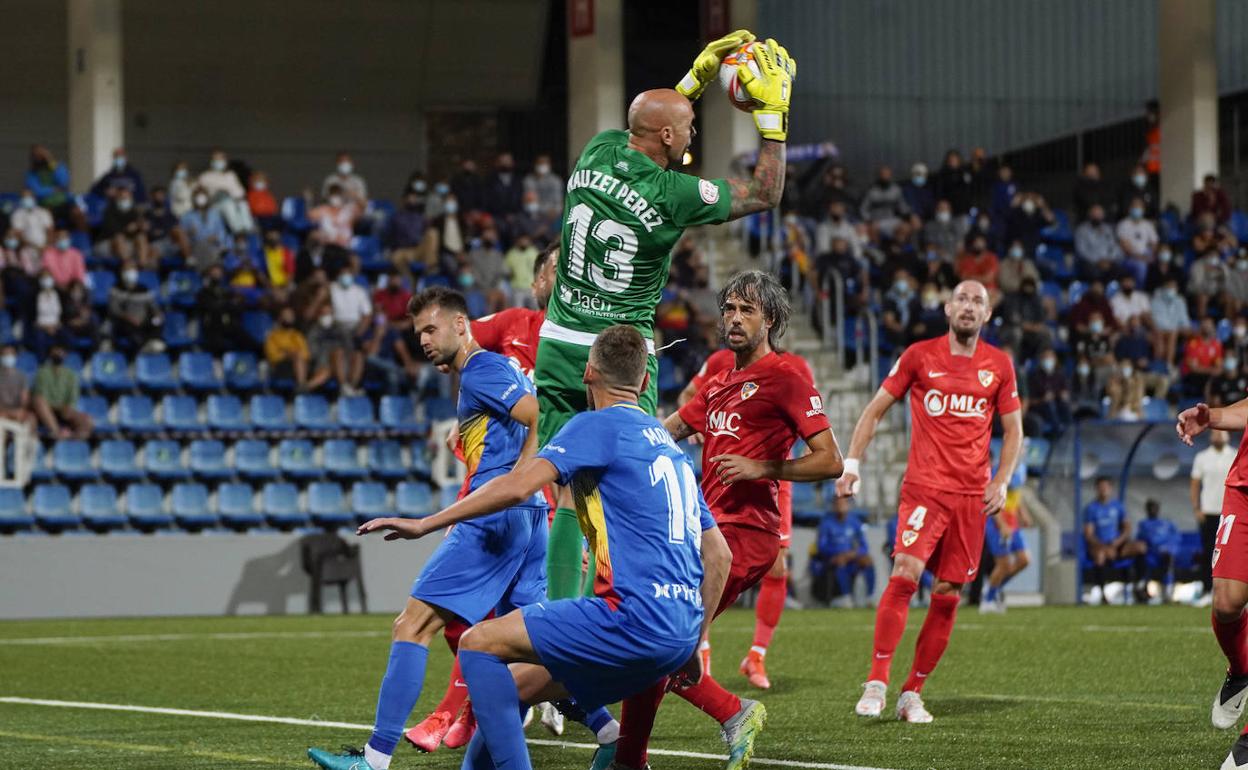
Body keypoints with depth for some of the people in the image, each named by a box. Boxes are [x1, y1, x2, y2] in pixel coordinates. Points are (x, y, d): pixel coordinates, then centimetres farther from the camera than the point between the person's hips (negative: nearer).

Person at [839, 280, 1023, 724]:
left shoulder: (999, 366, 9)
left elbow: (1013, 430, 16)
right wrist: (852, 464, -3)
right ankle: (877, 682, -18)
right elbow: (875, 410, 7)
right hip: (924, 487, -3)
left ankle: (913, 694, 12)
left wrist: (1002, 481, 1)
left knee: (948, 596, 2)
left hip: (972, 495, 3)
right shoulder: (919, 356, 3)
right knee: (905, 574, -22)